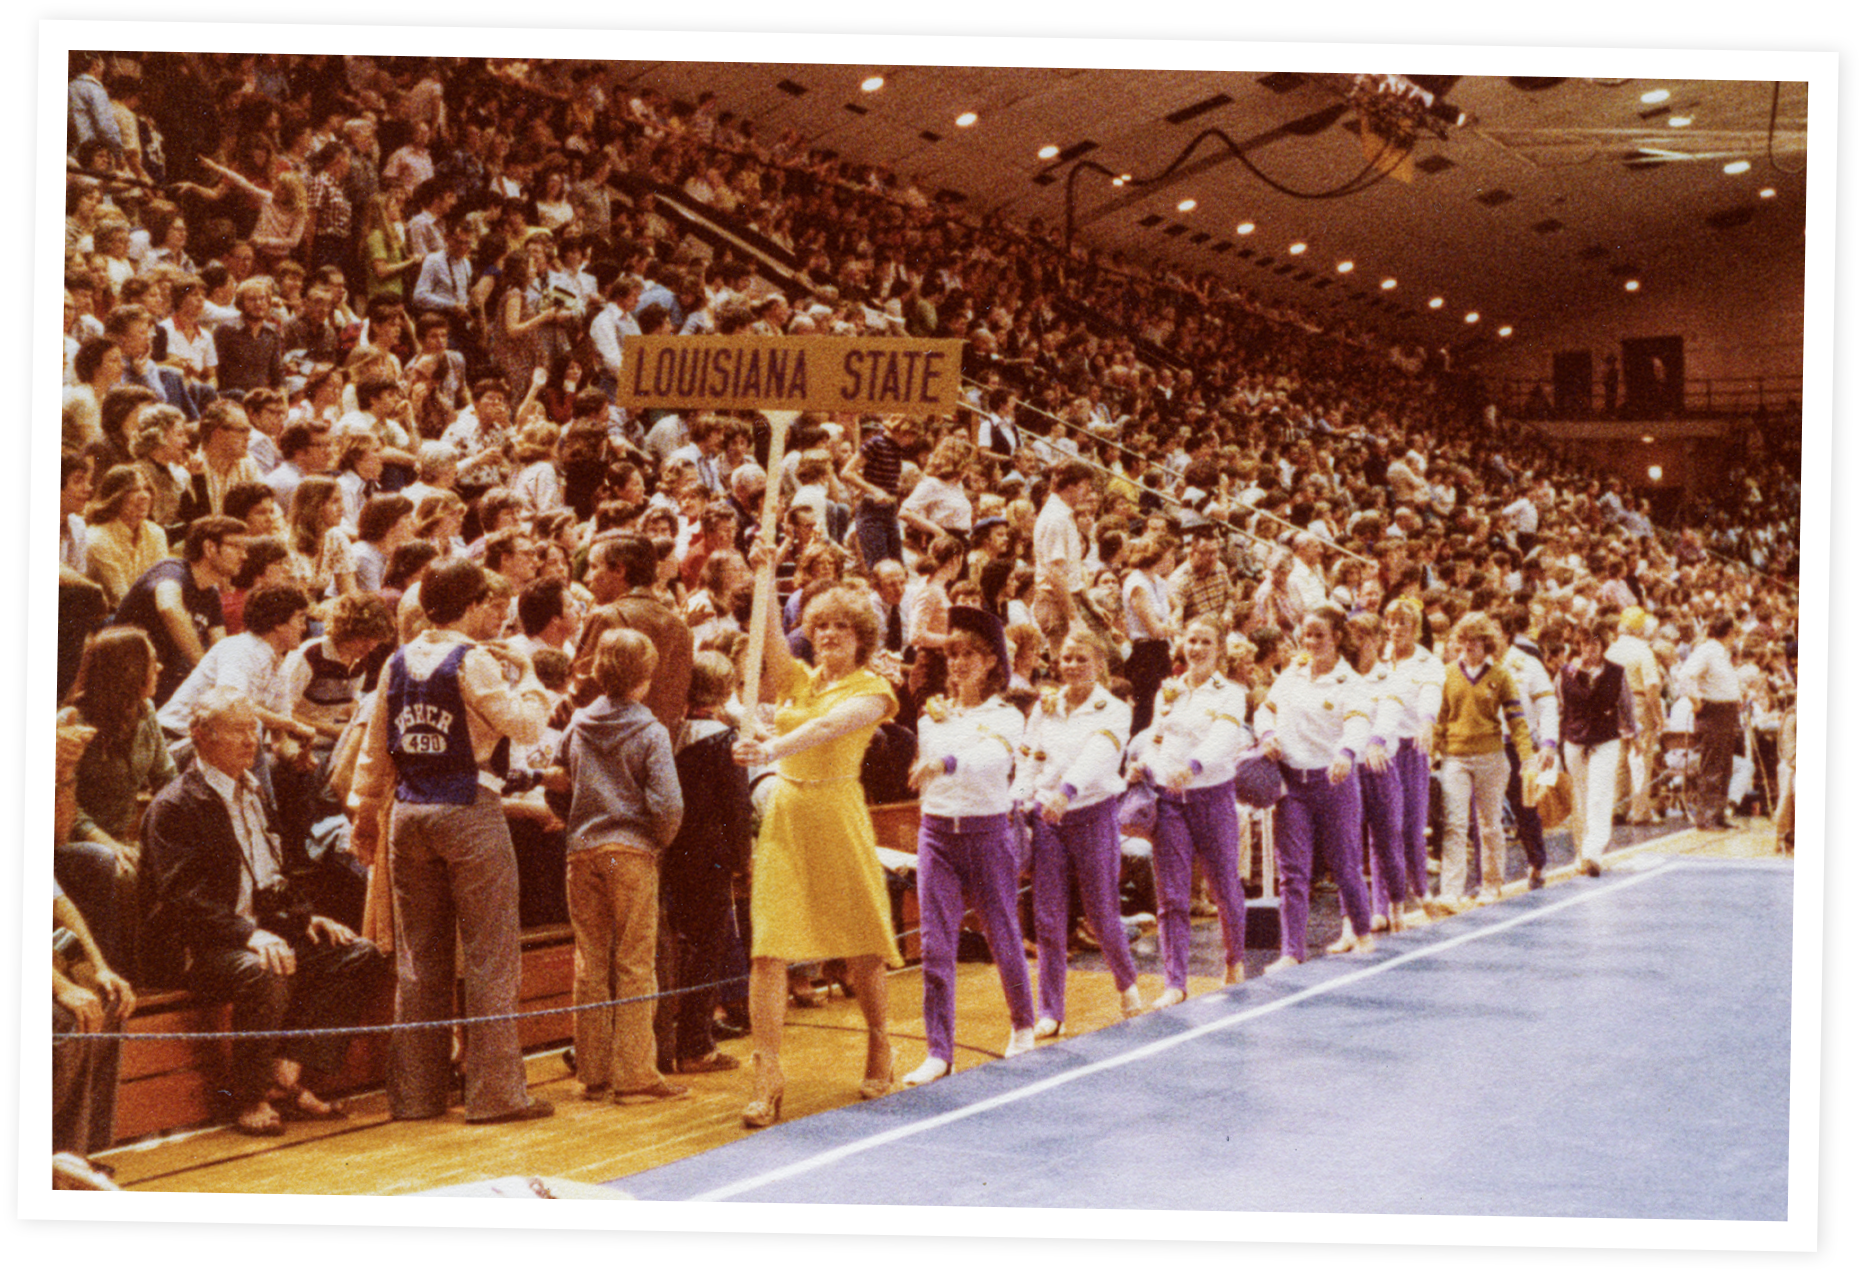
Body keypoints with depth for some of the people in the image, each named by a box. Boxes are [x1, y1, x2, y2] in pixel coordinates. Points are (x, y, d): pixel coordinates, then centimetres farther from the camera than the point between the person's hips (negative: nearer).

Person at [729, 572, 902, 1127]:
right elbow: (771, 638, -7)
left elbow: (828, 727, -20)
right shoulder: (799, 679, 13)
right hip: (784, 814, 3)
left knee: (860, 947, 7)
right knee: (768, 949, -7)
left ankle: (879, 1049, 33)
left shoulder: (871, 690, -1)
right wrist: (764, 575, -18)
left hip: (838, 817, -3)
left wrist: (772, 749, -36)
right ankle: (767, 1079, -4)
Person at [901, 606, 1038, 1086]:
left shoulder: (1004, 717, -4)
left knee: (1001, 937, 8)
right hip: (936, 831, 3)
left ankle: (1023, 1024, 33)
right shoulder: (932, 714, 9)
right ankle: (939, 1051, -4)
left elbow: (991, 758, -25)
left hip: (987, 833, -3)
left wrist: (945, 762, -42)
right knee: (935, 944, -5)